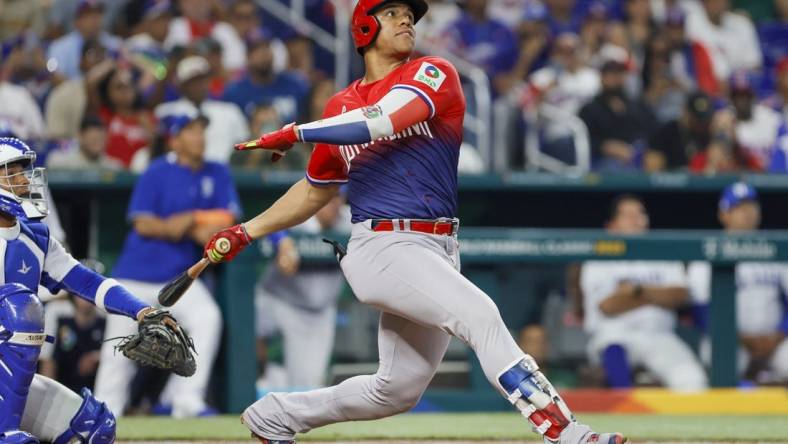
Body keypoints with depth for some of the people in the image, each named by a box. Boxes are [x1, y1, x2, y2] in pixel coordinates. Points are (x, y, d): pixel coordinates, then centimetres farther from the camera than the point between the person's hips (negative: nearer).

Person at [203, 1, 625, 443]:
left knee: (397, 390, 8)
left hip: (439, 253, 2)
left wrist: (295, 134, -10)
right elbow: (316, 189, 26)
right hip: (383, 248, -2)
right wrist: (247, 231, 22)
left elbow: (384, 121, -16)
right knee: (479, 314, -25)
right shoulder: (341, 108, 11)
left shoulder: (434, 75, 4)